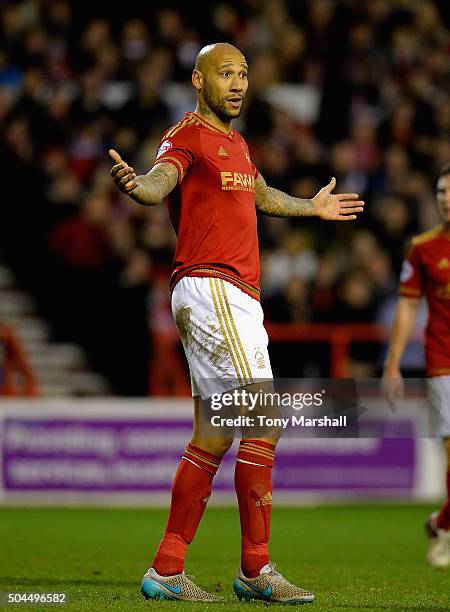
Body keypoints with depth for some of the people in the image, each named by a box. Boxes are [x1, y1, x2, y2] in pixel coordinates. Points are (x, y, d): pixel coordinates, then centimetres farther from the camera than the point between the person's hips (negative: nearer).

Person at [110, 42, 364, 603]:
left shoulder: (236, 143, 21)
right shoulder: (187, 136, -7)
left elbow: (260, 194, 42)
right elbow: (161, 179, -28)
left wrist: (311, 207, 58)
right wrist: (138, 185, -52)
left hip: (238, 296, 10)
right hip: (211, 289, -10)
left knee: (214, 438, 8)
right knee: (265, 422, -13)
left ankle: (166, 572, 9)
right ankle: (256, 571, -8)